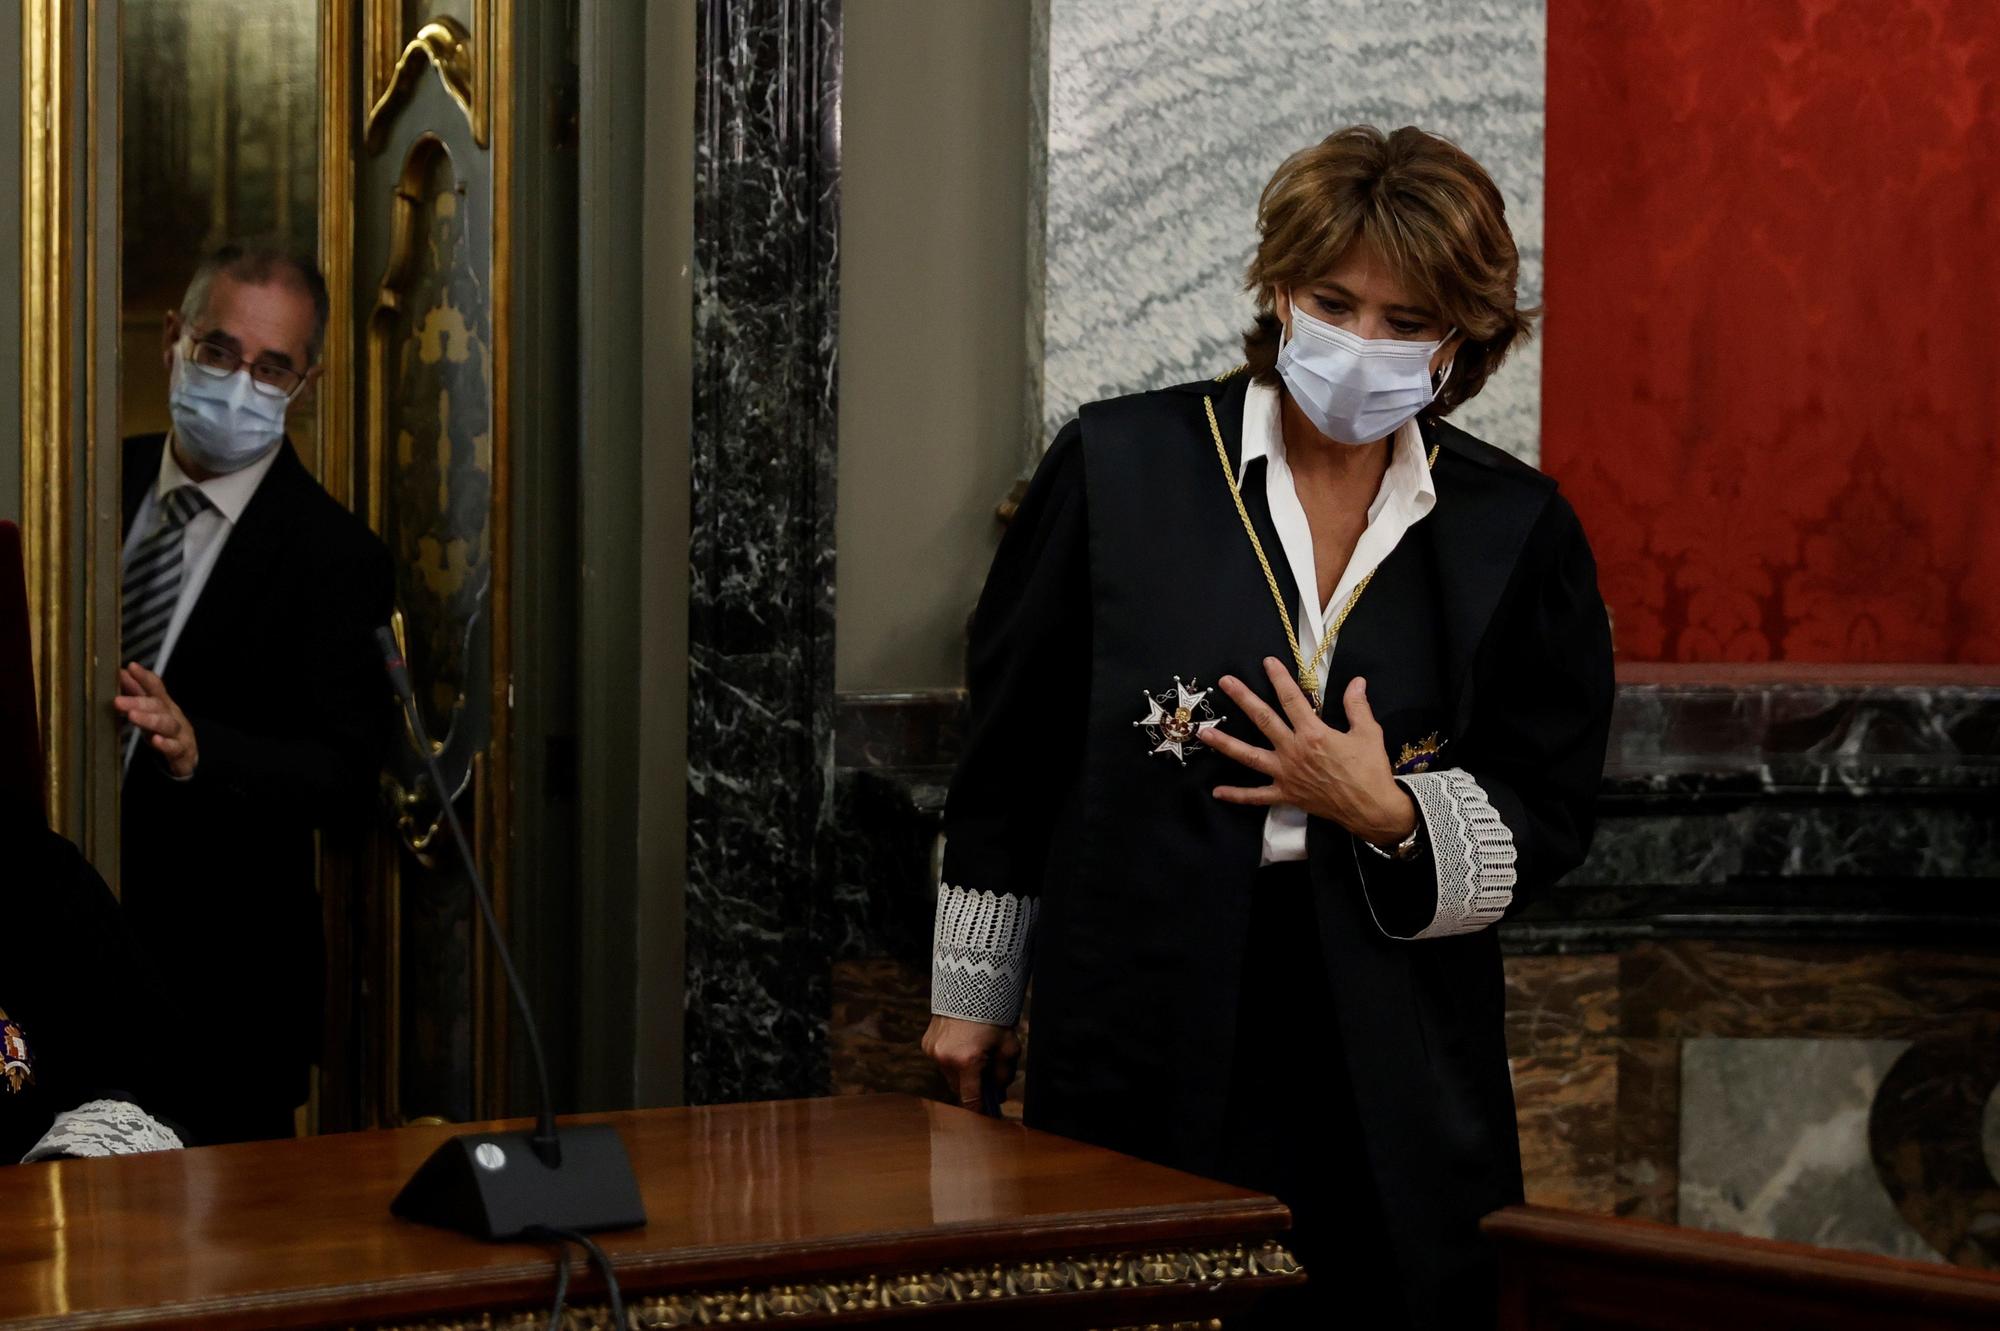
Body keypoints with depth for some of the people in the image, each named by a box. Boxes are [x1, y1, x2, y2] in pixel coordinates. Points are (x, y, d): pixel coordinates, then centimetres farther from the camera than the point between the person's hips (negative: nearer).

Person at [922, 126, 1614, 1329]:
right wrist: (974, 991, 10)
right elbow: (1012, 751, 7)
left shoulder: (1518, 531, 3)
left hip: (1396, 1083, 1)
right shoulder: (1118, 465, 0)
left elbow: (1549, 819, 6)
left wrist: (1388, 815, -13)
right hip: (1140, 1050, -1)